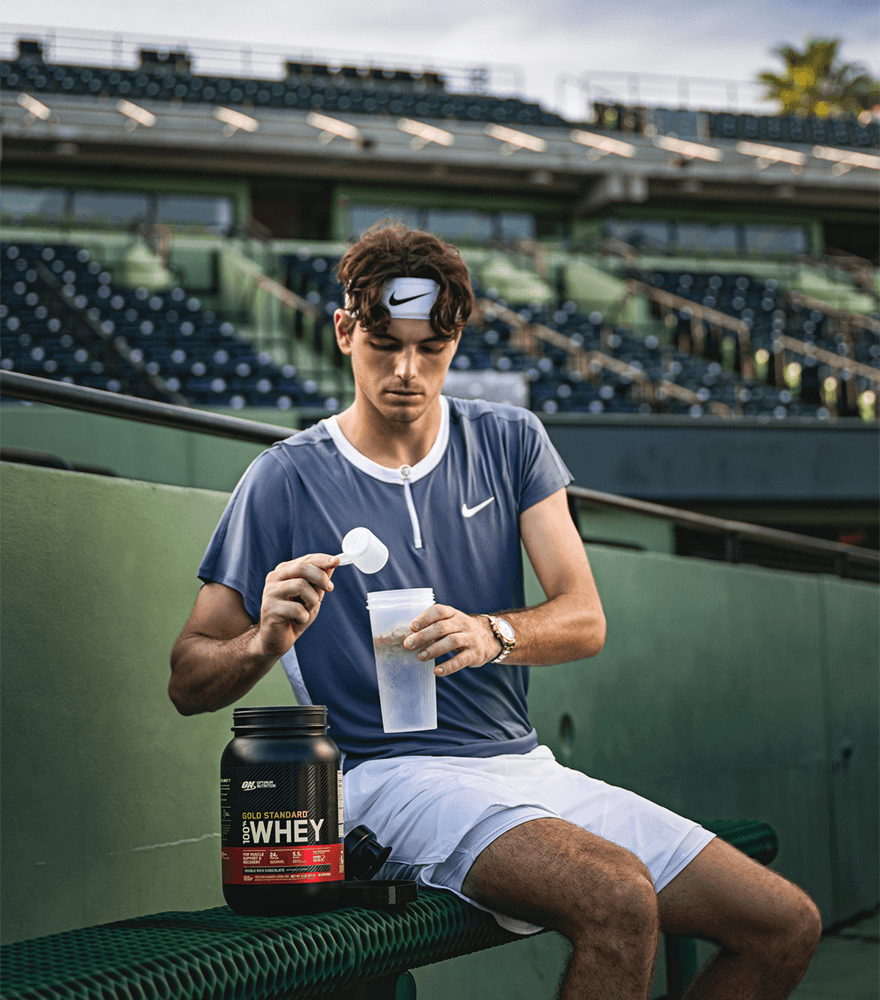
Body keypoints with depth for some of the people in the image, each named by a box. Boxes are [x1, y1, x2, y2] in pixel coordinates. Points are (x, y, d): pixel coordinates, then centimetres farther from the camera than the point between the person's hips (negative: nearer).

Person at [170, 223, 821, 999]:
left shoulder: (511, 442, 10)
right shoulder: (287, 481, -3)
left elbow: (586, 621, 0)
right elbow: (188, 685, -2)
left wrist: (493, 634, -23)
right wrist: (264, 643, -25)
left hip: (524, 763, 6)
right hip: (394, 778, -5)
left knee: (786, 925, -4)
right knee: (620, 901, -33)